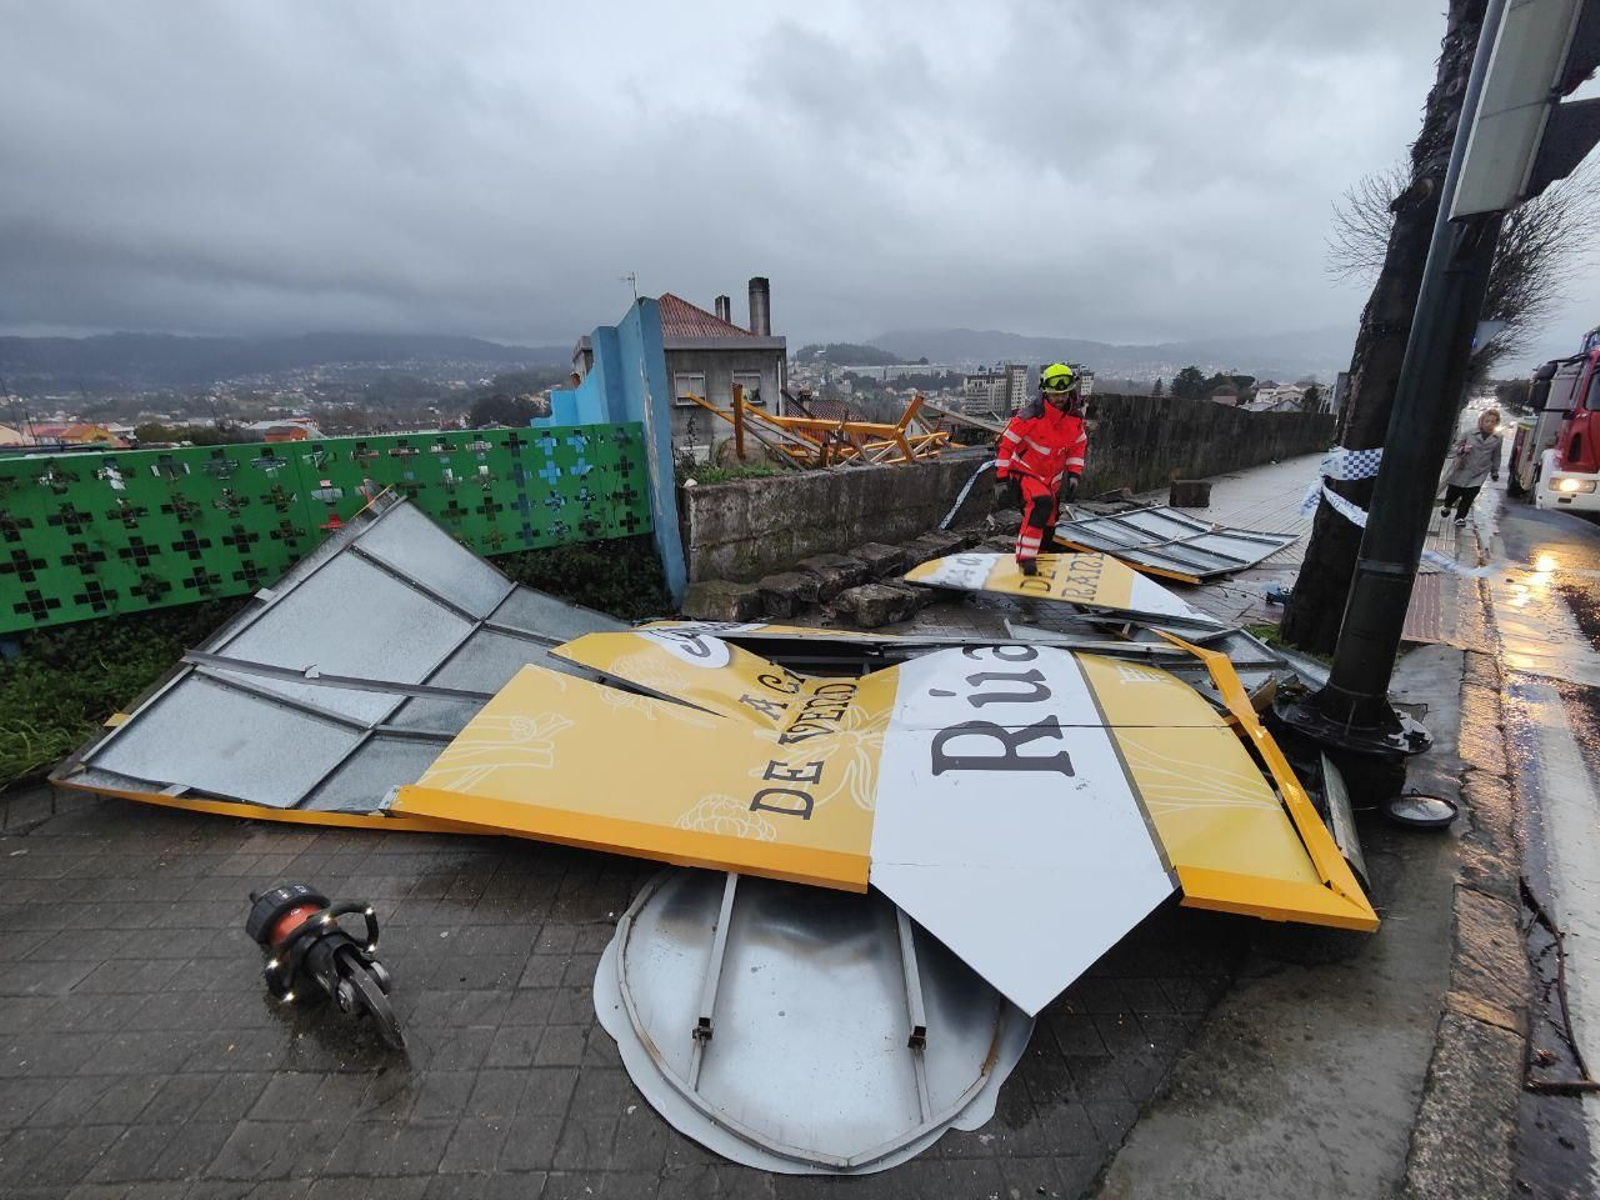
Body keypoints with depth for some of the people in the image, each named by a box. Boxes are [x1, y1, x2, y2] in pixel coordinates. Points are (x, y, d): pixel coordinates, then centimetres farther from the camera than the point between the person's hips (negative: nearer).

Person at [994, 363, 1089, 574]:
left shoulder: (1075, 417, -6)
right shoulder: (1030, 415, -23)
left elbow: (1078, 446, 11)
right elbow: (1005, 445, -17)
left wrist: (1073, 475, 2)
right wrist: (1001, 480, -18)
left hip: (1053, 477, 6)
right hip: (1025, 472, -6)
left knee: (1047, 527, 9)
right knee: (1042, 503, -33)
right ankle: (1025, 556, -27)